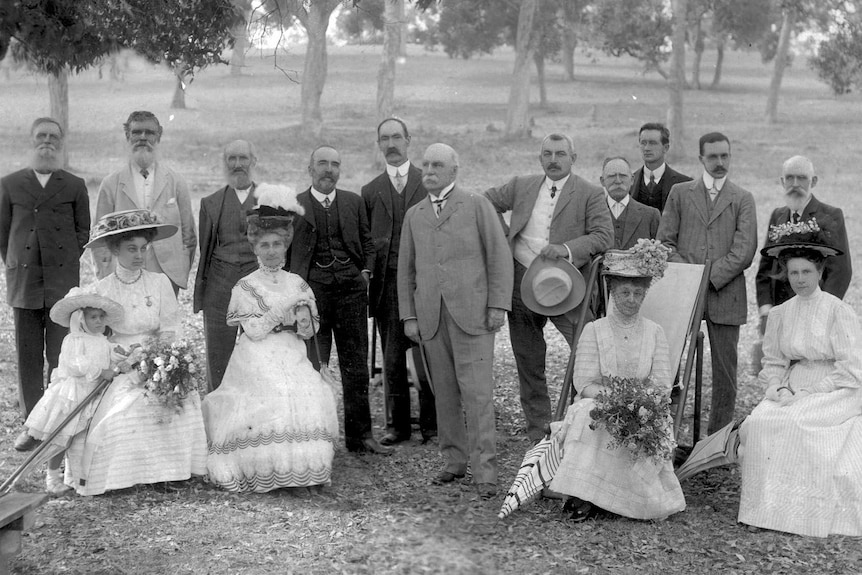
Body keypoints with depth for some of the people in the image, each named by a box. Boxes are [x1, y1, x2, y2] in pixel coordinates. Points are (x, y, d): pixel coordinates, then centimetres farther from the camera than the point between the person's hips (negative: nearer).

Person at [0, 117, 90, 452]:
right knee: (28, 356, 5)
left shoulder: (75, 186, 6)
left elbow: (83, 231, 8)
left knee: (60, 356, -1)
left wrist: (66, 263, 1)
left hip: (62, 282, -1)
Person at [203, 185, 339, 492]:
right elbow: (253, 330, -7)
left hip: (293, 357, 3)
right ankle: (266, 470, -15)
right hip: (258, 360, -3)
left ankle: (303, 465, -10)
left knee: (312, 398, -22)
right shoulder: (245, 286, 4)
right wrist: (289, 310, -9)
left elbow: (309, 331, 13)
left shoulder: (297, 283, 14)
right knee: (274, 398, -28)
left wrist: (304, 319, -10)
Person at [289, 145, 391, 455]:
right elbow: (284, 251, 5)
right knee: (310, 365, 0)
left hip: (351, 288, 3)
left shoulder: (354, 202, 14)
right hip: (312, 289, -3)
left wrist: (365, 272, 3)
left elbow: (367, 242, 19)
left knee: (356, 365, 5)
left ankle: (359, 435, 13)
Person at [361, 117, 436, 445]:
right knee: (392, 358, 6)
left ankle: (431, 423, 9)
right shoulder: (370, 191, 13)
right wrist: (366, 268, -1)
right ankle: (399, 424, 15)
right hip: (386, 283, 2)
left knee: (426, 355, -3)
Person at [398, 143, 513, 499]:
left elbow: (499, 256, 2)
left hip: (471, 312, -4)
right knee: (444, 392, 5)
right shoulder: (414, 215, 18)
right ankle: (454, 460, 16)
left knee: (477, 391, -8)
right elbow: (406, 269, 17)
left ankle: (484, 470, -4)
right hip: (431, 317, 4)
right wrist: (408, 316, 9)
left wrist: (498, 305, -6)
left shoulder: (477, 206, 6)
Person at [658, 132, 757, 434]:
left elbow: (744, 251, -3)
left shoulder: (743, 199, 8)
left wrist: (709, 278, -13)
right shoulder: (680, 193, 11)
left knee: (725, 369, 3)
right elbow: (664, 242, 5)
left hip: (725, 293, 0)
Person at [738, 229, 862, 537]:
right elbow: (772, 362, 13)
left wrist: (806, 394, -14)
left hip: (833, 394, -4)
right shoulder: (779, 314, 10)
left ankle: (796, 510, -18)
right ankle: (763, 506, -16)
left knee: (792, 423, -30)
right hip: (792, 390, 5)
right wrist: (780, 388, -8)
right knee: (757, 423, -23)